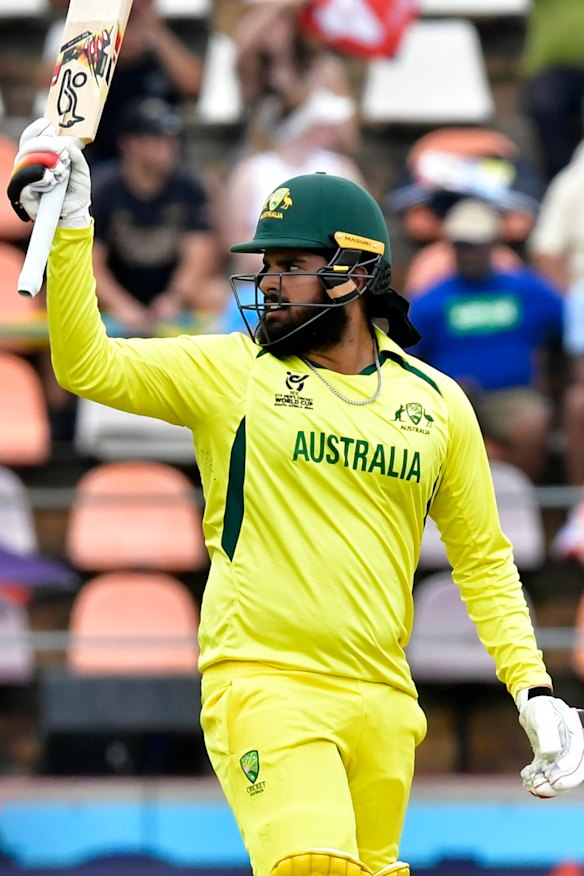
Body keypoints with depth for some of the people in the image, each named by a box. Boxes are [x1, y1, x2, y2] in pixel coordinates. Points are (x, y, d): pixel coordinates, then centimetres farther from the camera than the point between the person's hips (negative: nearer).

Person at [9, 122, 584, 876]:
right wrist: (69, 227, -16)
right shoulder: (228, 371, 3)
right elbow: (88, 366, -7)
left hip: (383, 701, 4)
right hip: (263, 689, -4)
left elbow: (483, 559, 17)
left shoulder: (437, 403, 10)